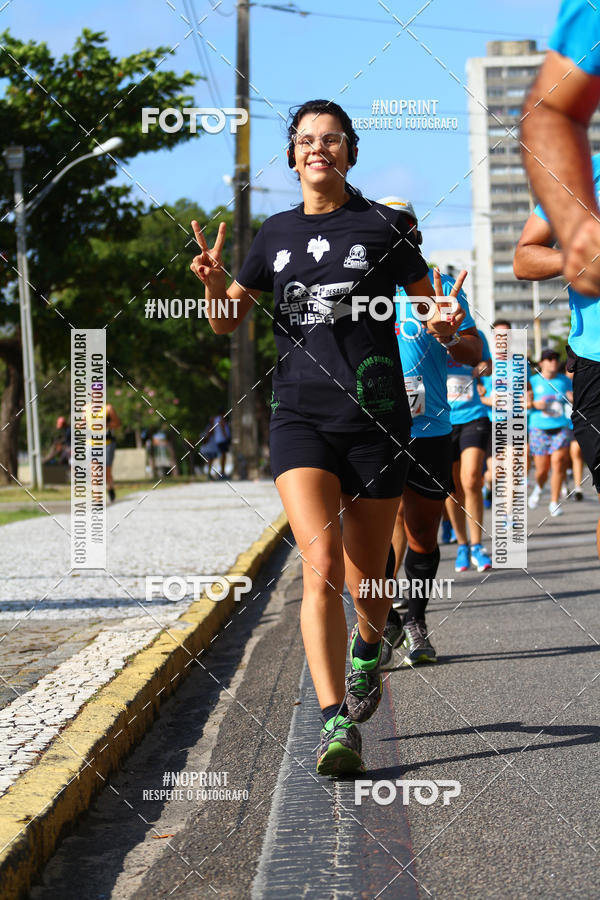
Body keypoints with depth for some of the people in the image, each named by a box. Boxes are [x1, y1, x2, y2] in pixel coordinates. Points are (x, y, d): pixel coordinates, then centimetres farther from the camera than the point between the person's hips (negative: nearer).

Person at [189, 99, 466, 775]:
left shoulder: (381, 226, 4)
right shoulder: (276, 234, 11)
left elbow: (431, 314, 9)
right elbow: (227, 322, 17)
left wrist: (442, 324, -15)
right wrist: (215, 284, -5)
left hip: (375, 416, -1)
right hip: (299, 416, 1)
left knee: (364, 579, 8)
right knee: (321, 564, -19)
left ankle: (369, 650, 43)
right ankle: (337, 724, -20)